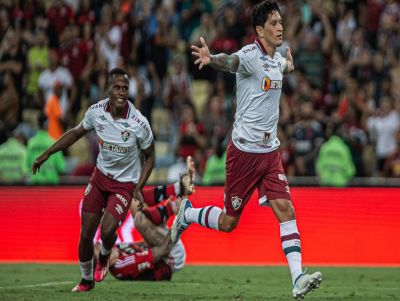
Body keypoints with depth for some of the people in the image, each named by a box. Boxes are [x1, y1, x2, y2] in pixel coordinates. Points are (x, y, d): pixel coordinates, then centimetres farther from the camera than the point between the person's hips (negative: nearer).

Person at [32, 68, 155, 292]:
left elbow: (149, 156, -7)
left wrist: (139, 188, -14)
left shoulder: (139, 123, -23)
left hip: (125, 184, -4)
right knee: (86, 233, 3)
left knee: (108, 230, -23)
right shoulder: (96, 111, -13)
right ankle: (87, 280, 28)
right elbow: (77, 132, 8)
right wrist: (47, 154, 6)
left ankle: (104, 257, 14)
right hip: (101, 175, 4)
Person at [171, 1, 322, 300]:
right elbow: (231, 62, -44)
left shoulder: (277, 58, 8)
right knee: (228, 222, 5)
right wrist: (211, 59, -60)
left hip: (270, 150, 6)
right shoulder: (250, 55, -16)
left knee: (286, 210, -9)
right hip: (245, 149, -6)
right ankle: (187, 213, 34)